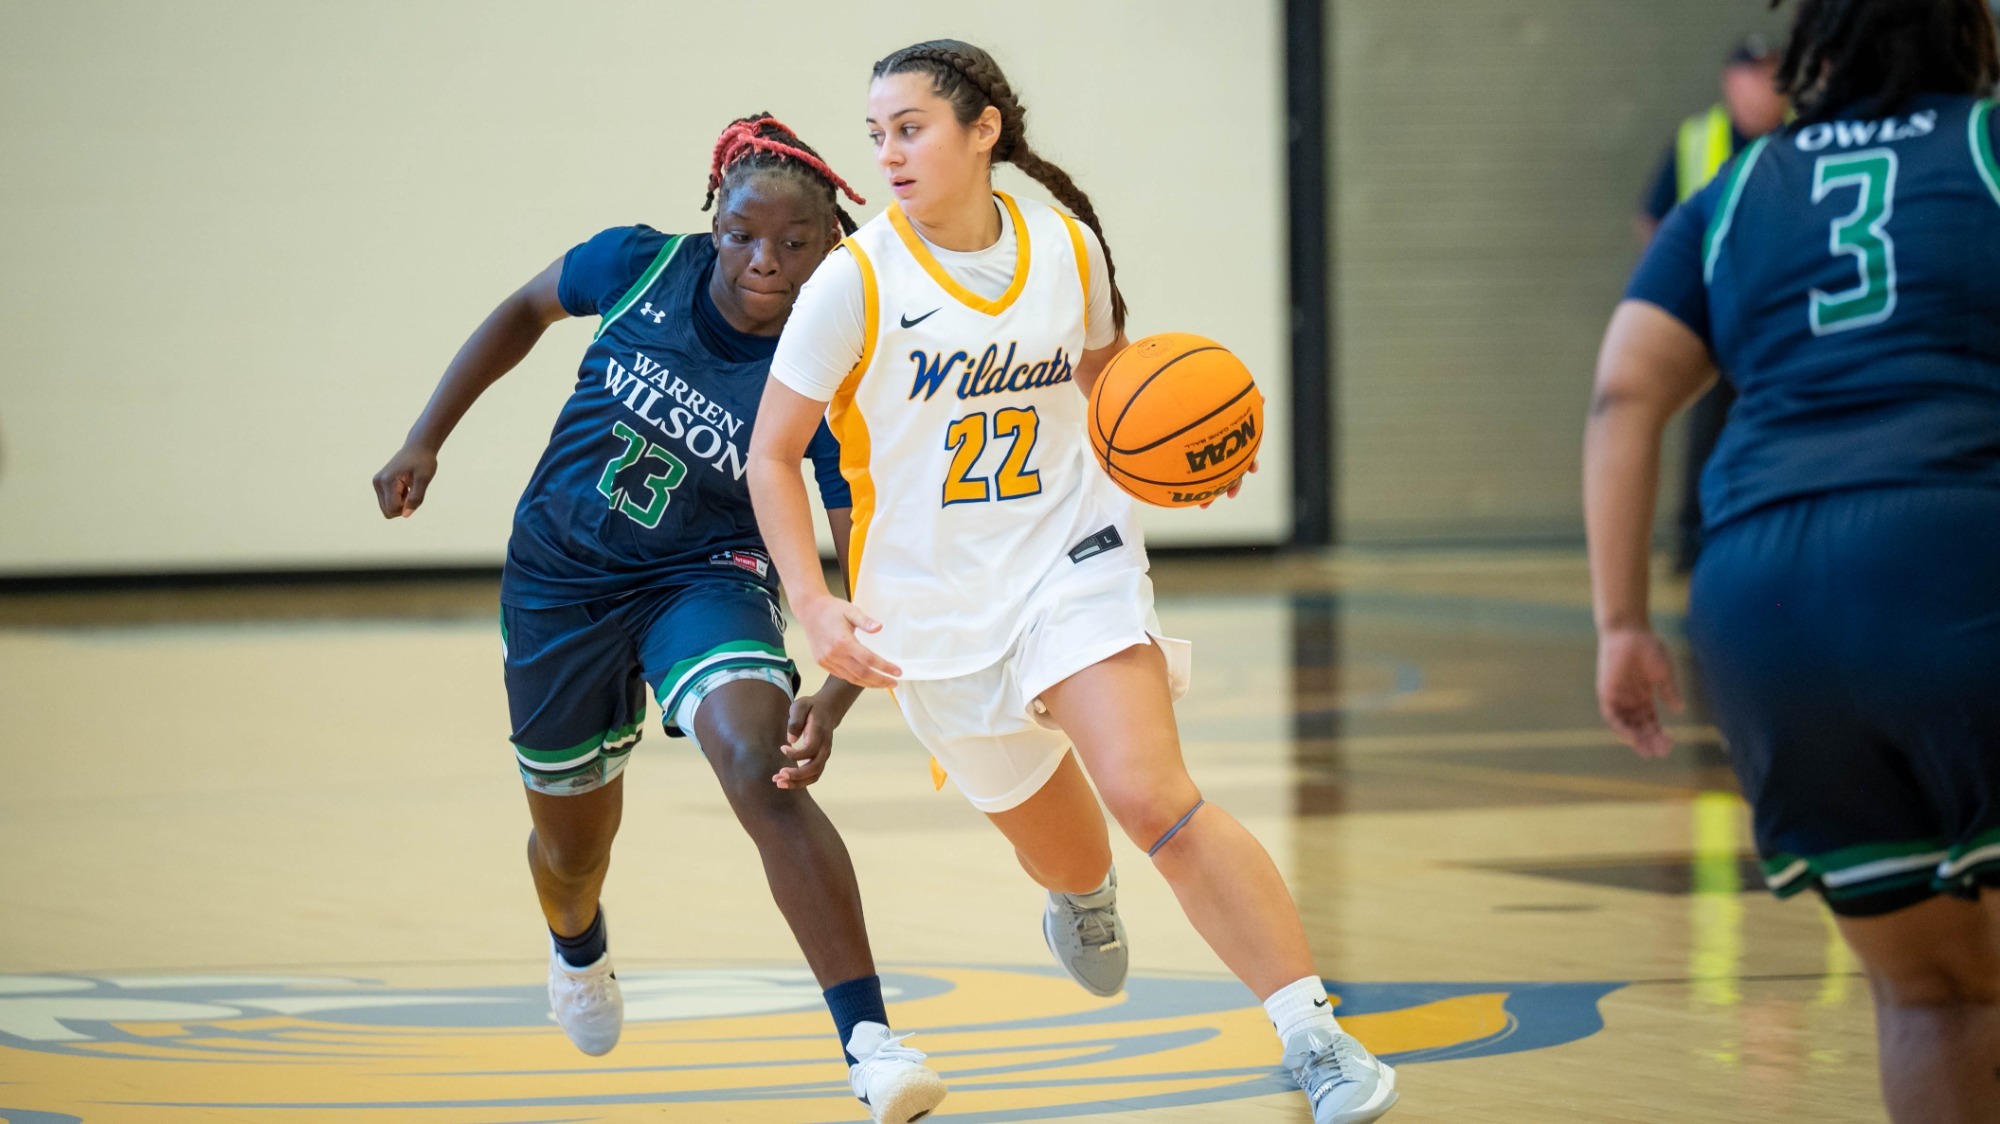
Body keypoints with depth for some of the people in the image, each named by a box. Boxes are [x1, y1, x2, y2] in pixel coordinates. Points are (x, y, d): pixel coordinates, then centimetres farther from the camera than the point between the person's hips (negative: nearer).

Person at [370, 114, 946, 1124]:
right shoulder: (639, 265, -17)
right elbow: (527, 310, 4)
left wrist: (835, 700, -39)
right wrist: (425, 441, 2)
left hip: (705, 582, -2)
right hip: (559, 579, 2)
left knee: (764, 775, -31)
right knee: (573, 841, 17)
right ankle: (578, 949, 57)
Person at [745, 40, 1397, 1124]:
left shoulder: (1069, 249, -3)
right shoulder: (856, 281, -11)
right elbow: (771, 454, -3)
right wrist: (813, 605, -15)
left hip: (1070, 559, 0)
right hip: (935, 607, 0)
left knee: (1150, 793, -24)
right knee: (1064, 858, 15)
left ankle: (1316, 1037, -24)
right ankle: (1082, 895, 56)